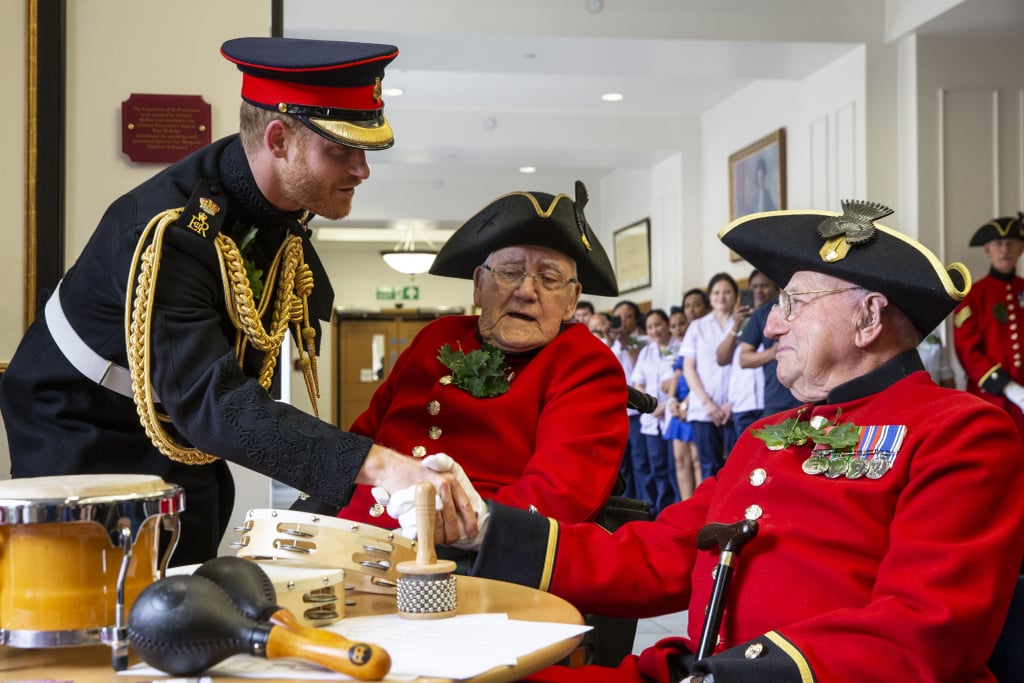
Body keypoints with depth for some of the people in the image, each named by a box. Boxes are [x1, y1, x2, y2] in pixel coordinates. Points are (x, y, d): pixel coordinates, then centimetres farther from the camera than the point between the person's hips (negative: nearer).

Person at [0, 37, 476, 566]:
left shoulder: (287, 200, -11)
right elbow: (209, 399, -45)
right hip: (83, 448, -7)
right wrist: (377, 466, -56)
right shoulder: (171, 232, -34)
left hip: (180, 444, 7)